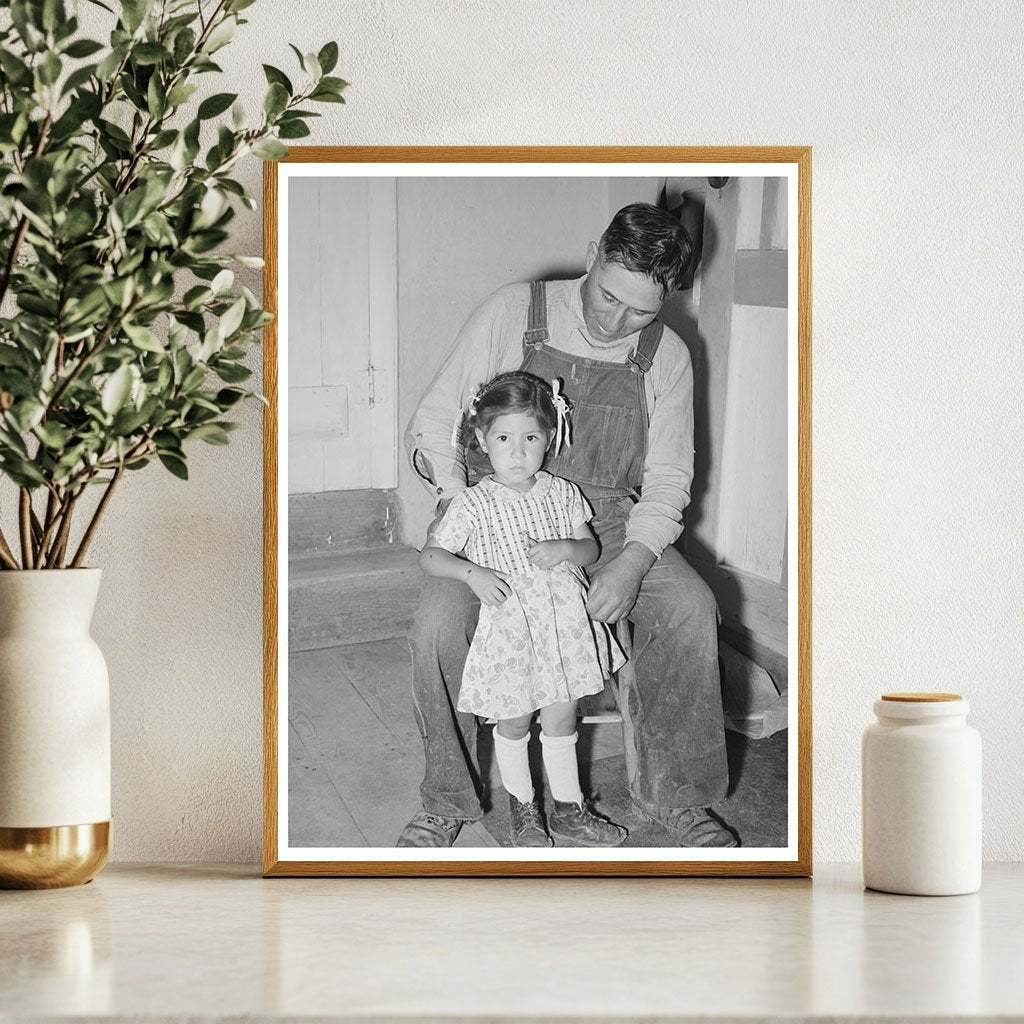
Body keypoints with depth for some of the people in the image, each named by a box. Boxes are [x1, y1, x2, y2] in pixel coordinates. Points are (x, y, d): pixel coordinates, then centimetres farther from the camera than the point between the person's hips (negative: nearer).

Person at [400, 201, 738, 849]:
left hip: (605, 516, 2)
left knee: (691, 607, -23)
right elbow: (433, 425, -3)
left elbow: (667, 478, 1)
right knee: (440, 620, -30)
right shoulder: (511, 314, -7)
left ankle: (671, 793, -6)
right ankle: (447, 804, -11)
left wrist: (633, 559, -19)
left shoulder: (667, 357, -1)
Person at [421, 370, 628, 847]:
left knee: (561, 719, 12)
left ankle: (568, 810, 26)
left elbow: (591, 547, 10)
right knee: (513, 723, 10)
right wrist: (472, 572, -25)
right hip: (508, 628, -3)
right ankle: (522, 807, 29)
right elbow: (430, 555, -8)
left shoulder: (562, 494, 2)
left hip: (563, 623, 3)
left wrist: (565, 549, -13)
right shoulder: (473, 504, -9)